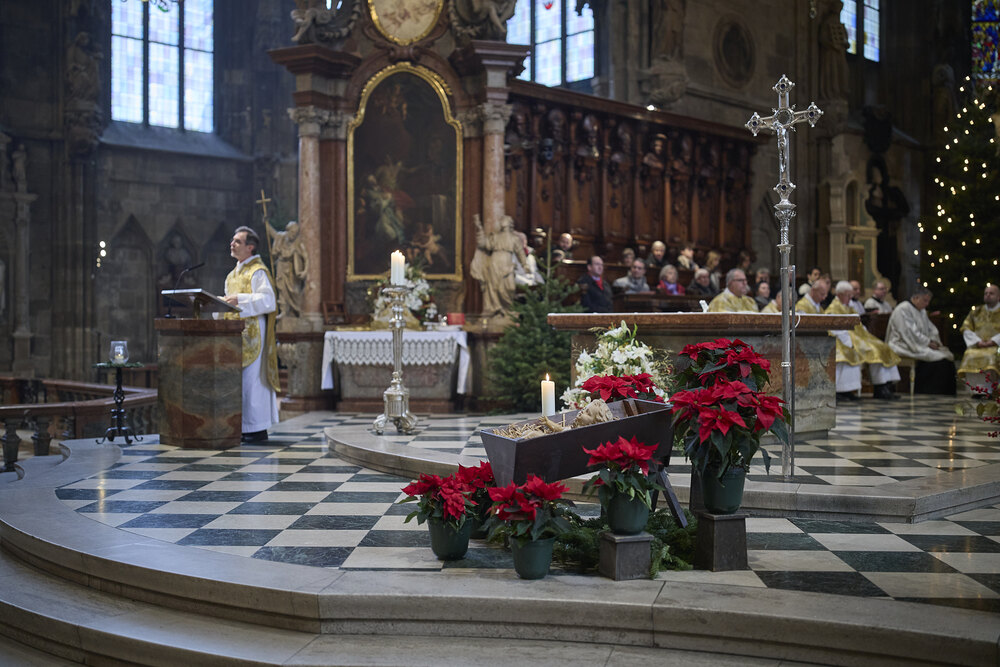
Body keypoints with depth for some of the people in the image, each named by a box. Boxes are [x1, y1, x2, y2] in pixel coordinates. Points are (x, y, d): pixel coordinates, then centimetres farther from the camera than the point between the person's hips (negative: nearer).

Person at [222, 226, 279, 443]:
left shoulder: (258, 272, -8)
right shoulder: (233, 274, 19)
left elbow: (268, 300, -19)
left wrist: (240, 299, -24)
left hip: (252, 333, -9)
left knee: (251, 378, -8)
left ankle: (258, 428, -3)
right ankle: (243, 426, 12)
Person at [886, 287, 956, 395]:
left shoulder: (922, 311, 19)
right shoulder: (903, 310, -13)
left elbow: (931, 329, 17)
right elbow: (910, 332, -21)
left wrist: (933, 341, -4)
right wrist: (928, 343, -18)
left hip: (921, 345, 10)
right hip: (905, 346, -10)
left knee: (948, 355, -8)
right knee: (936, 357, -26)